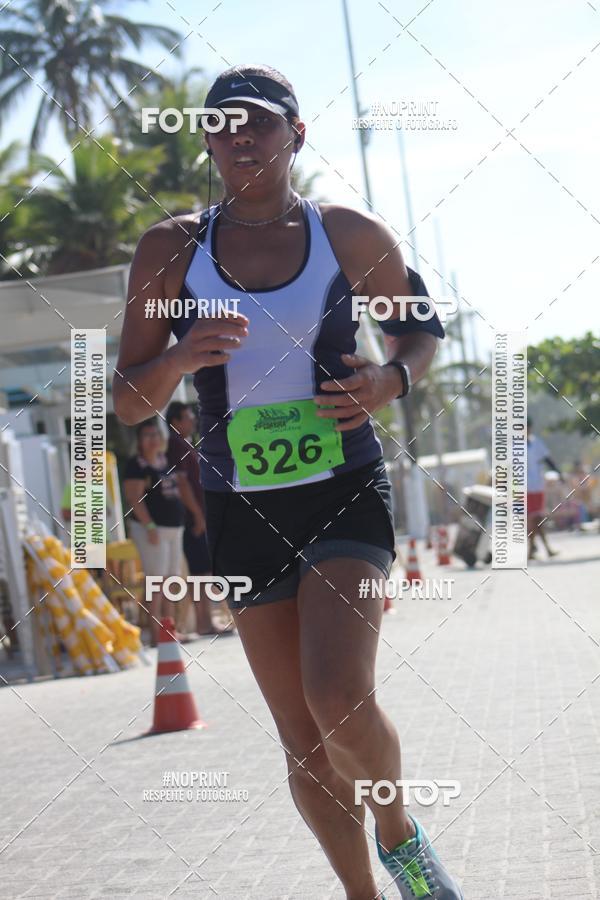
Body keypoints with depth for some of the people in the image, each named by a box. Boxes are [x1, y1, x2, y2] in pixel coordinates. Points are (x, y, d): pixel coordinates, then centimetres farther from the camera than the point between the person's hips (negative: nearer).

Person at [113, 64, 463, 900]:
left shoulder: (350, 235, -1)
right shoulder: (170, 250, 1)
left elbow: (422, 328, 14)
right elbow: (128, 401, 3)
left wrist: (392, 379, -8)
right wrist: (180, 360, -19)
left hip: (346, 493, -2)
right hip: (243, 510, 2)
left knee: (339, 700, -21)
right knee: (302, 736, 5)